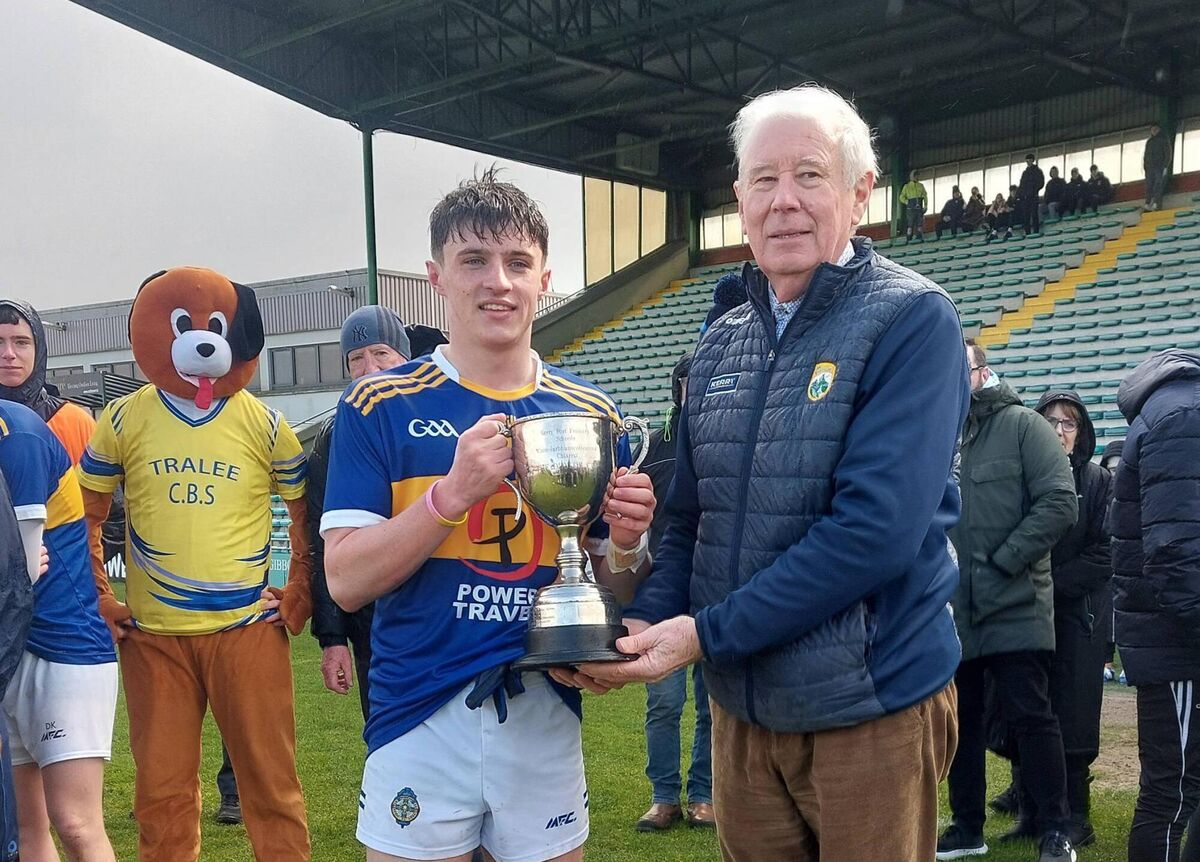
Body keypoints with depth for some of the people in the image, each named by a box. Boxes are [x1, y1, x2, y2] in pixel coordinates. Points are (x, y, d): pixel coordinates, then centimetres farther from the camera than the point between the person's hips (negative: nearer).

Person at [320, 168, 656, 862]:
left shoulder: (593, 414, 4)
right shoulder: (381, 408, -4)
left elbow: (614, 592, 10)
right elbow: (347, 582, -9)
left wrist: (627, 542, -12)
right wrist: (452, 492, -22)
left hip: (548, 723, 3)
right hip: (419, 724, -2)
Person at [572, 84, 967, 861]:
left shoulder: (913, 320, -13)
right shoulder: (721, 346, 6)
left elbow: (876, 528, -23)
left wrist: (706, 633, -21)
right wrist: (646, 625, -8)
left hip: (874, 704, -5)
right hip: (741, 707, 6)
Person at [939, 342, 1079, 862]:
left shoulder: (1021, 426, -2)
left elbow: (1059, 503, -10)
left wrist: (1002, 561, -14)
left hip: (1014, 609, -4)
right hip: (949, 612, 5)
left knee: (1029, 717, 0)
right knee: (959, 722, 13)